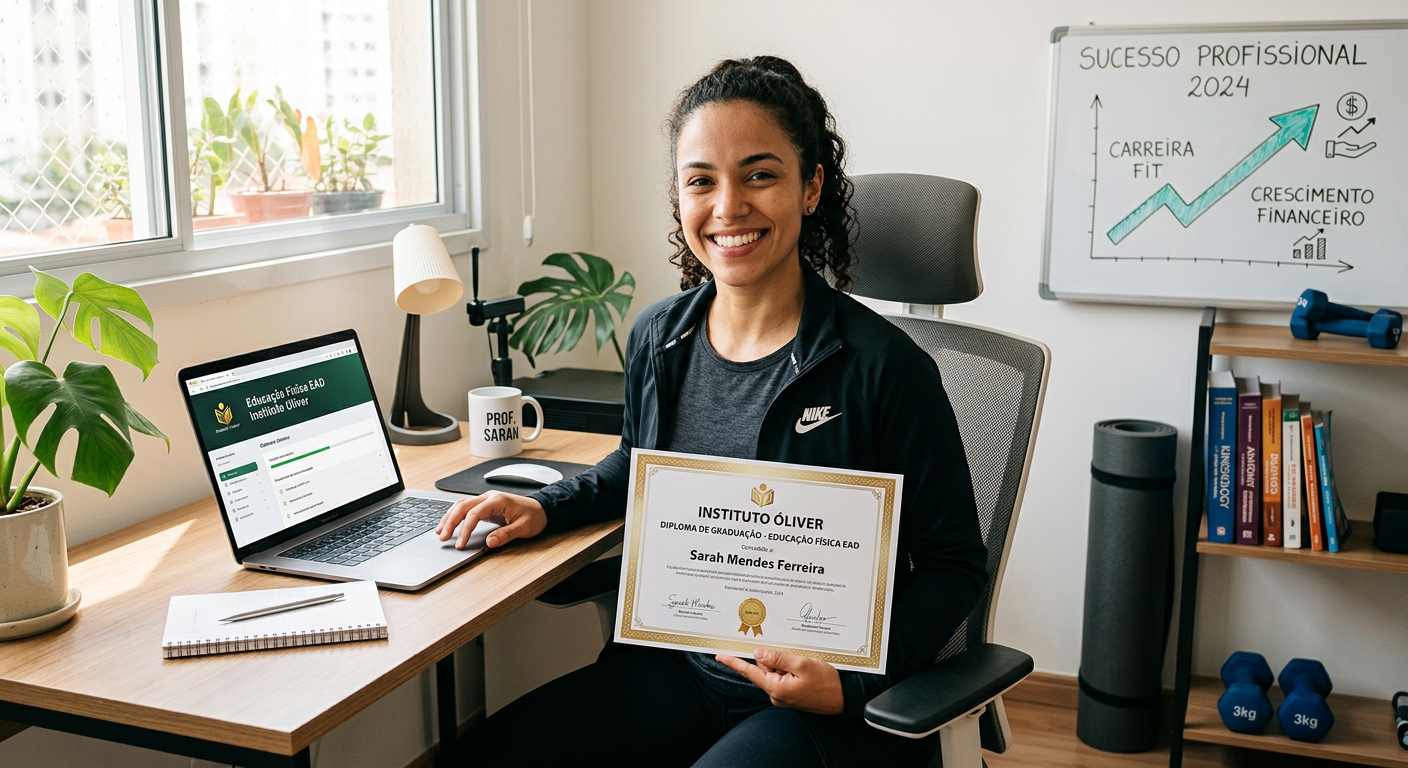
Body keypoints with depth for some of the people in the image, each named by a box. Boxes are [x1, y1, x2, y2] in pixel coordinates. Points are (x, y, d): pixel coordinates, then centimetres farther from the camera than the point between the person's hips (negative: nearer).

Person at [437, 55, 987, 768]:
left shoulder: (882, 367, -17)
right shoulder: (657, 337, 1)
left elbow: (953, 562, -9)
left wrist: (852, 682, -20)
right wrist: (547, 506, 7)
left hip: (819, 704, -5)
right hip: (676, 667, 5)